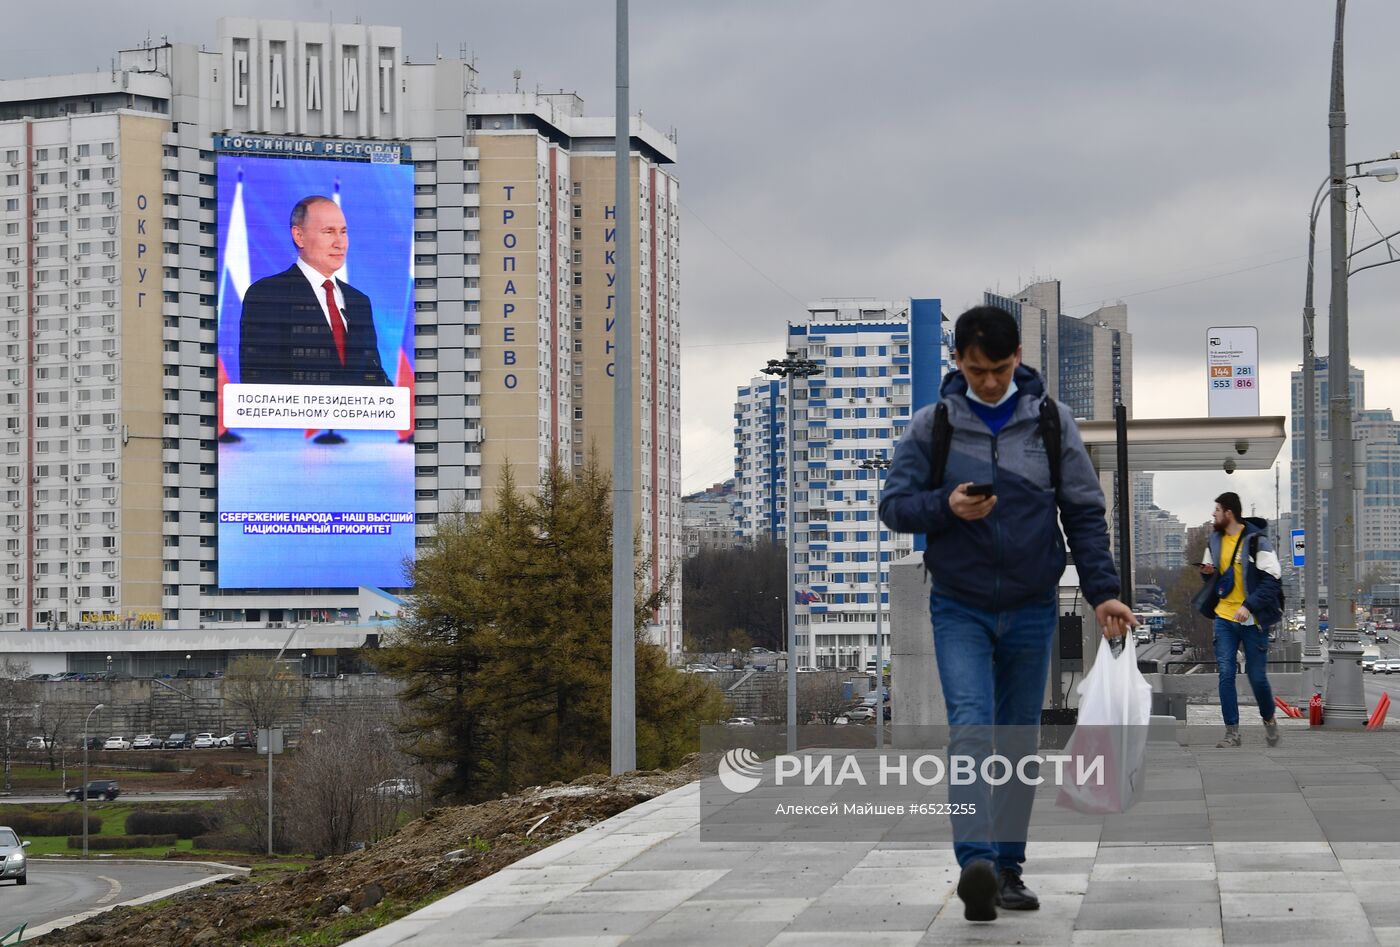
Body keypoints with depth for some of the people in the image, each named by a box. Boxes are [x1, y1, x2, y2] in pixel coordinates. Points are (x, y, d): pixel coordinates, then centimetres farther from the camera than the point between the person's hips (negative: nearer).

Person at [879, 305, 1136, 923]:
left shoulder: (1051, 421, 1)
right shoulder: (931, 425, -1)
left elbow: (1084, 512, 4)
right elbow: (894, 506, -1)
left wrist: (1102, 590, -4)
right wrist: (946, 506, -20)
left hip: (1032, 610, 2)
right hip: (960, 609, -2)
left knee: (1019, 743, 8)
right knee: (970, 730, -17)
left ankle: (1008, 867, 17)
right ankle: (975, 864, -26)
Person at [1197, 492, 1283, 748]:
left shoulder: (1256, 540, -10)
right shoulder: (1215, 540, 9)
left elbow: (1272, 580, -14)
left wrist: (1249, 606, -23)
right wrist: (1208, 571, 0)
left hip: (1252, 619, -5)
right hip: (1225, 617, 5)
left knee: (1257, 677, 2)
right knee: (1226, 674, -4)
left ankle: (1269, 720, 27)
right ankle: (1232, 731, 0)